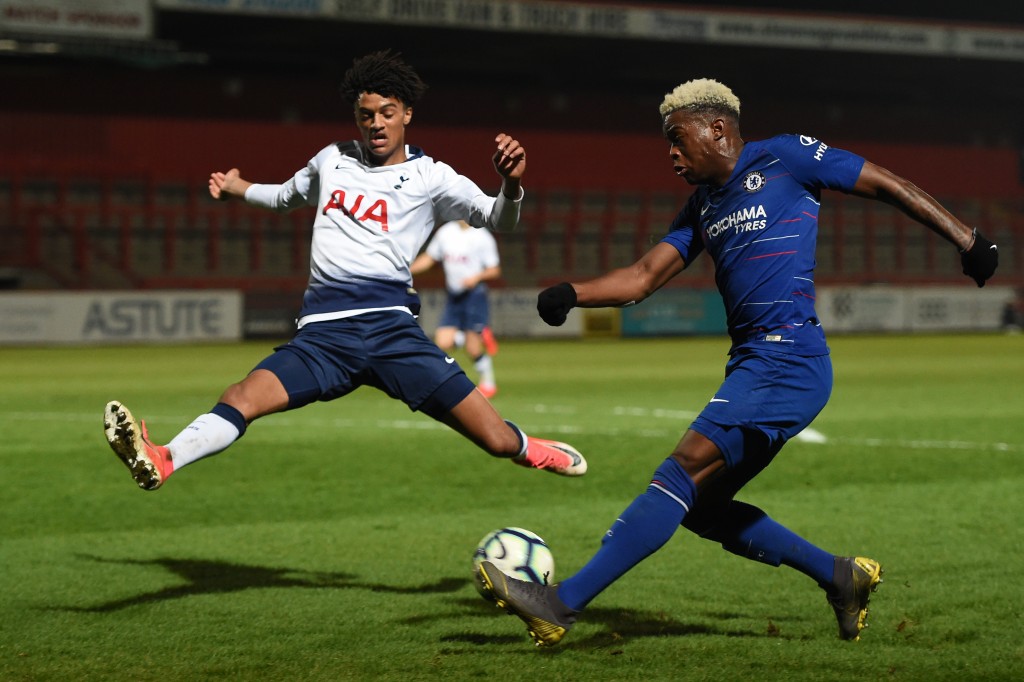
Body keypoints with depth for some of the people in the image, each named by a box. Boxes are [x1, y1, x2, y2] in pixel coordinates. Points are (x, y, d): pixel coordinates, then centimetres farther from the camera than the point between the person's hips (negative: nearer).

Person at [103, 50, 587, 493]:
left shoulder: (428, 177, 8)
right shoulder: (332, 161, 21)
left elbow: (496, 219, -2)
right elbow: (288, 197, 43)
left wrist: (511, 185, -21)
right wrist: (237, 189, 35)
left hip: (388, 326, -2)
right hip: (323, 332, 3)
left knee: (496, 439, -8)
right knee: (244, 397, -26)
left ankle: (531, 451, 25)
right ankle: (160, 462, -45)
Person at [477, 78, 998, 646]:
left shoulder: (783, 158, 0)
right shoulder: (703, 204, 21)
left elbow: (889, 187, 4)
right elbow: (643, 277, 14)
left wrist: (967, 242, 3)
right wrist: (571, 294, -3)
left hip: (787, 360, -9)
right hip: (752, 365, 9)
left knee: (681, 474, -16)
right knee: (702, 508, 9)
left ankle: (562, 604, -21)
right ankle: (841, 577, 21)